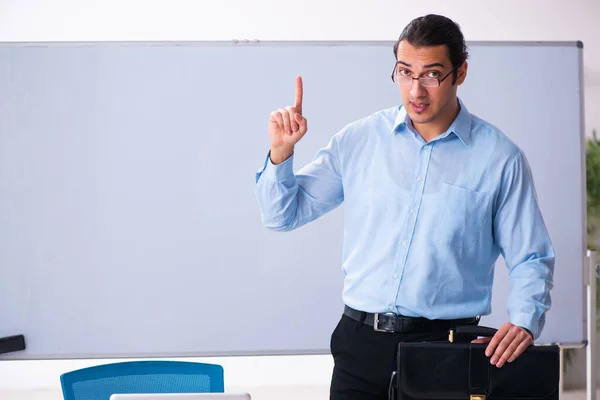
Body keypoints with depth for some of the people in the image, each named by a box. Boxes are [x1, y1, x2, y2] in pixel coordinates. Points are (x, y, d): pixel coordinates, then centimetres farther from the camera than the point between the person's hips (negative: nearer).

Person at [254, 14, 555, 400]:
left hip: (446, 348, -1)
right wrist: (281, 153, -9)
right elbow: (283, 215, 8)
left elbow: (531, 259, 3)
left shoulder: (499, 157, -2)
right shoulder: (360, 140, 3)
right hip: (361, 343, 2)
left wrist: (524, 322, -14)